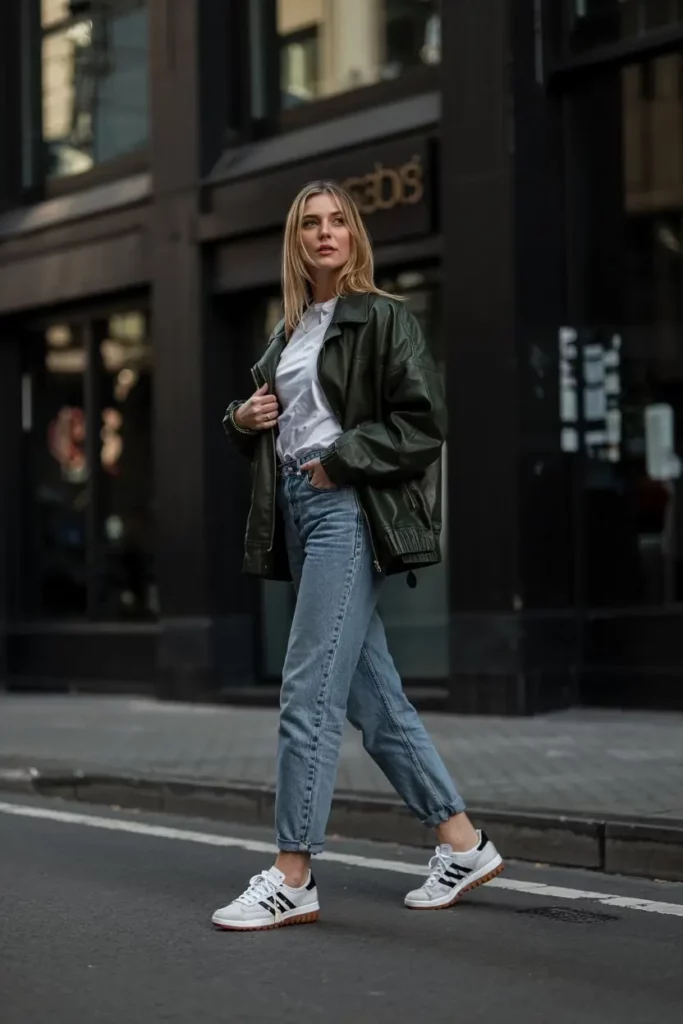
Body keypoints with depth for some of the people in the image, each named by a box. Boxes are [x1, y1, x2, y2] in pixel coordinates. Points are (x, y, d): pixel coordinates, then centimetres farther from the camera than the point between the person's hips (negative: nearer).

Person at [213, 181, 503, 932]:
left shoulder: (381, 318, -3)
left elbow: (425, 422, -11)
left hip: (348, 507, -8)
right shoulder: (289, 330, 19)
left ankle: (292, 879, -7)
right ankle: (463, 844, 17)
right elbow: (265, 416, 29)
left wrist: (338, 461, -14)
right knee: (371, 697, 8)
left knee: (308, 693, -12)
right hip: (298, 506, 8)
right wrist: (243, 419, 7)